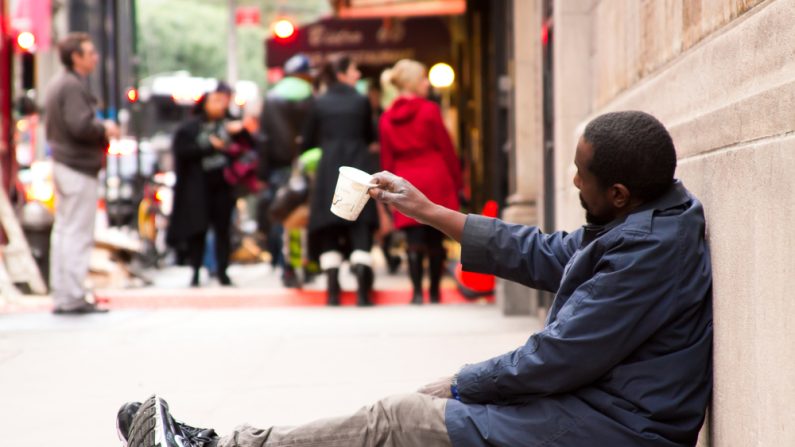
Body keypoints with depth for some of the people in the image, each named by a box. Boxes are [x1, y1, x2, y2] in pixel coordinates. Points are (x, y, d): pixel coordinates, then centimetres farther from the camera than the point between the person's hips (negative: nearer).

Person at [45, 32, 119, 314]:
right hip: (79, 167, -10)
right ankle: (73, 298, -6)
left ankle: (61, 296, 15)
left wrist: (99, 132, 15)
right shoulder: (73, 86, -16)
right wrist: (105, 129, -8)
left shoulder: (56, 85, 16)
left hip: (62, 163, 10)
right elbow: (80, 125, -27)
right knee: (78, 234, -7)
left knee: (63, 230, 11)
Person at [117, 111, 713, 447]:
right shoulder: (646, 216, 6)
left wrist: (461, 385, -9)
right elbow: (546, 254, 15)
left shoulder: (649, 249, -25)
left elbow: (558, 359, -24)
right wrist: (428, 211, 14)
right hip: (595, 392, 10)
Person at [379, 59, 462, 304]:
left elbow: (386, 159, 9)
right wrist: (457, 181, 4)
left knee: (414, 241, 0)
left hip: (406, 184, 3)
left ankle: (417, 292, -12)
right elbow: (445, 148, -3)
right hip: (435, 181, -3)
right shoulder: (429, 110, -5)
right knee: (435, 240, 7)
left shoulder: (387, 118, 7)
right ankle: (434, 292, 11)